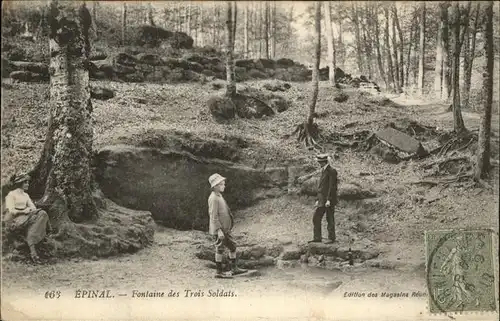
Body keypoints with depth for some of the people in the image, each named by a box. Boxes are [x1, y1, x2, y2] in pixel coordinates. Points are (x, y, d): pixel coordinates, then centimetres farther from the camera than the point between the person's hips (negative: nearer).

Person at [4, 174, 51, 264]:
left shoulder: (25, 195, 20)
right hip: (13, 220, -6)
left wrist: (32, 210, -13)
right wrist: (23, 211, -25)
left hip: (25, 218, 7)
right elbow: (11, 211, -13)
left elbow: (33, 207, 11)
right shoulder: (11, 195, -2)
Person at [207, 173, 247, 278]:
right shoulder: (213, 198, -17)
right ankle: (219, 272, 8)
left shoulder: (219, 196, 13)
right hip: (219, 230, -10)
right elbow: (213, 216, -22)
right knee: (220, 249, -2)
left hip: (225, 229, 10)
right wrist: (219, 230, -25)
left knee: (232, 246, 14)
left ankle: (234, 269, 23)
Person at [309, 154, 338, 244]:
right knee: (316, 218, 5)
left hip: (329, 200, -9)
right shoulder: (323, 171, 17)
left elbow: (332, 187, -17)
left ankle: (331, 238, 7)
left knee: (330, 219, -1)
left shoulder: (332, 171, -11)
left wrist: (329, 200, -21)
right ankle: (317, 237, 10)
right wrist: (318, 200, 18)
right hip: (322, 200, 9)